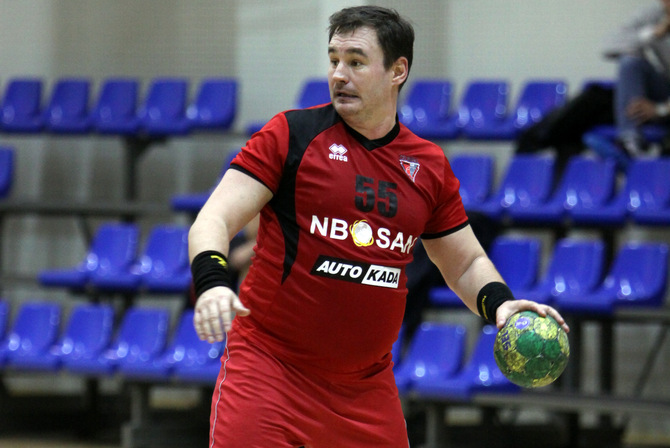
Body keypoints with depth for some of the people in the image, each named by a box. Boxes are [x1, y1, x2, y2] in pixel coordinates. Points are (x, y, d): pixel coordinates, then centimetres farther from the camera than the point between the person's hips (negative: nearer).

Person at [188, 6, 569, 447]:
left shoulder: (429, 166, 8)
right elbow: (214, 220, -9)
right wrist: (211, 282, -30)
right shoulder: (292, 134, -4)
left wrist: (500, 303, -3)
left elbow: (466, 263, 19)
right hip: (268, 366, -4)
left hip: (366, 386, 4)